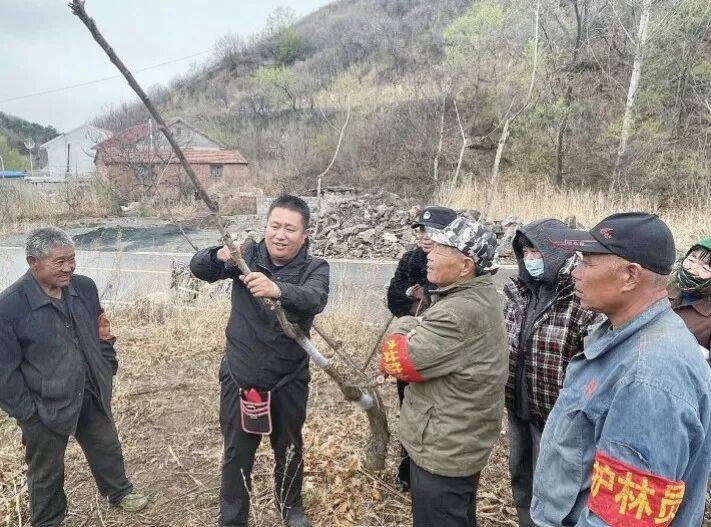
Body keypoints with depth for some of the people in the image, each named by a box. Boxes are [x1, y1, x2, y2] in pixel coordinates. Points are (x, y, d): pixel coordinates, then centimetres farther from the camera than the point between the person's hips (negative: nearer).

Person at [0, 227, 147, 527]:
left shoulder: (85, 288, -5)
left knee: (107, 448, 25)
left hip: (92, 396, 5)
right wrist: (25, 412, -13)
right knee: (46, 472, 17)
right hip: (45, 407, -5)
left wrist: (108, 368, 10)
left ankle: (118, 492, 51)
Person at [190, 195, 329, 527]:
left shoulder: (315, 268, -11)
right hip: (239, 376, 0)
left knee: (289, 449, 21)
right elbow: (198, 268, -10)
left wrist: (277, 290, -53)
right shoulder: (247, 256, -5)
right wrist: (219, 255, -34)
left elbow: (315, 299, -31)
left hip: (289, 381, 0)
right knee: (236, 454, 13)